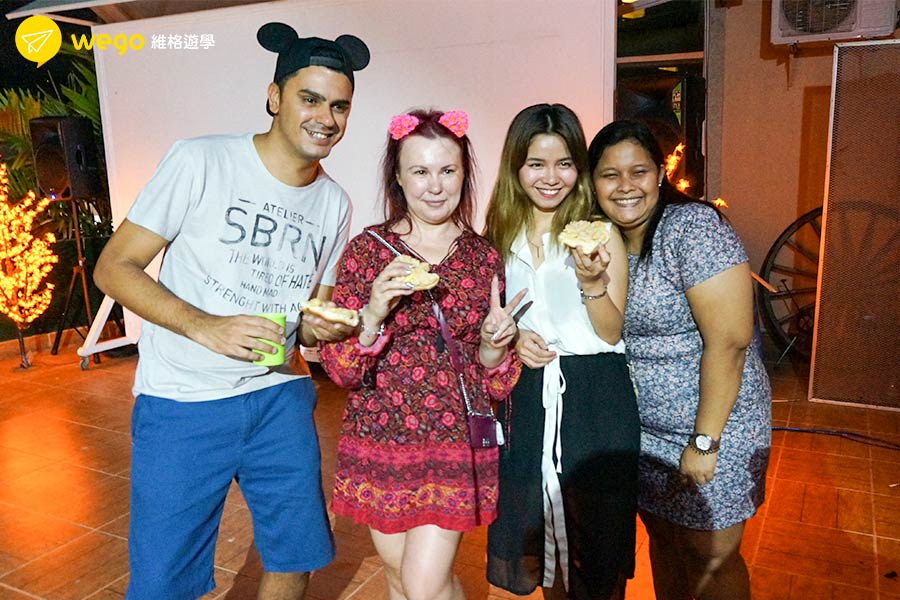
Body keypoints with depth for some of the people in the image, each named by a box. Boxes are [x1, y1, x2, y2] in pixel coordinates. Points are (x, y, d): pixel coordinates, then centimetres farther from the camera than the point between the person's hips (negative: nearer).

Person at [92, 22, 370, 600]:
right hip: (182, 404, -4)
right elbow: (114, 267, -10)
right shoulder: (201, 162, -12)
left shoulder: (335, 204, 4)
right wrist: (205, 326, -24)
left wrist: (319, 328, -12)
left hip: (280, 396, 4)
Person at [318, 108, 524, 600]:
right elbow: (339, 369, -8)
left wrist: (493, 346, -17)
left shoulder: (484, 257, -1)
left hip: (457, 444, 0)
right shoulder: (367, 250, -5)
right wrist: (373, 315, -26)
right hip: (381, 439, 1)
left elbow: (498, 384, 4)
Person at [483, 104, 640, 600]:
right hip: (525, 395, 3)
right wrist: (512, 339, -6)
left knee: (594, 533, 6)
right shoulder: (500, 237, 5)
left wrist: (592, 281, -24)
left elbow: (611, 333, -7)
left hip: (594, 396, -3)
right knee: (534, 528, 16)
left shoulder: (601, 234, -5)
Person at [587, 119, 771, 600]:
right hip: (643, 428, 6)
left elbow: (728, 340, -23)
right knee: (662, 540, 20)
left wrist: (704, 441, -21)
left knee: (710, 558, 9)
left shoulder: (694, 227, -19)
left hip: (712, 425, -6)